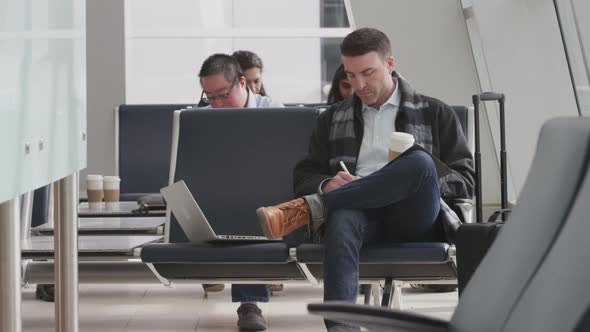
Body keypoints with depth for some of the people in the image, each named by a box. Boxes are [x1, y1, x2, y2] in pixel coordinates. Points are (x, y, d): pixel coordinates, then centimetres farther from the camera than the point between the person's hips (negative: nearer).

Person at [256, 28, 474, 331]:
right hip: (359, 210, 1)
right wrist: (327, 185, -5)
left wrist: (423, 187, -9)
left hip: (412, 218, -1)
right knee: (342, 219, -38)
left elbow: (465, 180, 12)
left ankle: (308, 209, -31)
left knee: (419, 162, -34)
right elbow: (303, 177, 20)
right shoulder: (333, 119, 26)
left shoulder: (435, 113, 19)